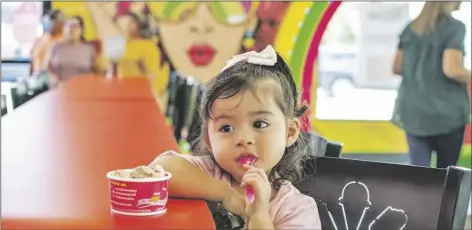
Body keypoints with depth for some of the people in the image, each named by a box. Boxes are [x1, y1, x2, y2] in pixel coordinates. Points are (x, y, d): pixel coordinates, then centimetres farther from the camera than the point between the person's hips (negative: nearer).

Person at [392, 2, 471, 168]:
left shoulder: (411, 28, 10)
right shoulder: (454, 27, -9)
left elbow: (397, 67, 12)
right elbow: (451, 70, -19)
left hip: (412, 111, 5)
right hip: (445, 110, -5)